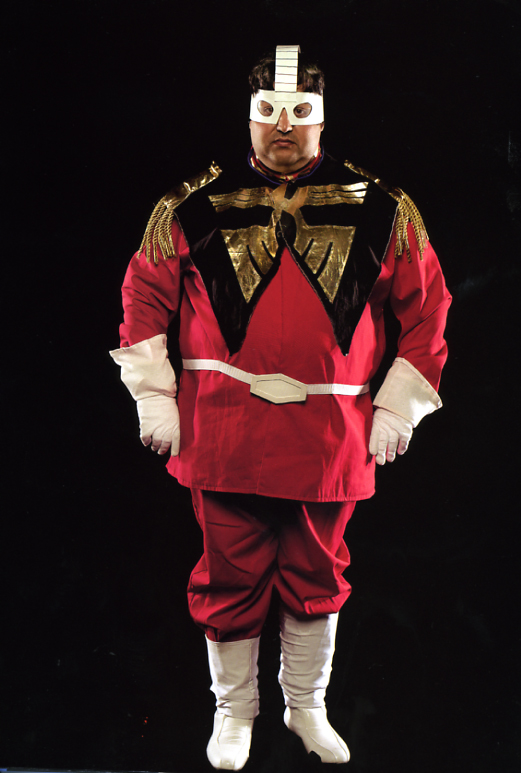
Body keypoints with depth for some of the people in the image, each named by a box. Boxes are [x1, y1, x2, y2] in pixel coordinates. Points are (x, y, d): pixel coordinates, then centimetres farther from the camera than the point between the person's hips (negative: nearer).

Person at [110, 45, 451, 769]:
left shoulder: (381, 212, 1)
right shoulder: (194, 208, 0)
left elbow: (428, 307, 6)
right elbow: (143, 294, 8)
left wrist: (399, 408, 3)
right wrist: (154, 396, 3)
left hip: (331, 437, 1)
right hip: (225, 431, -1)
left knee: (316, 579, 13)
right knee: (231, 579, 8)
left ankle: (308, 708, 32)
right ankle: (234, 711, 27)